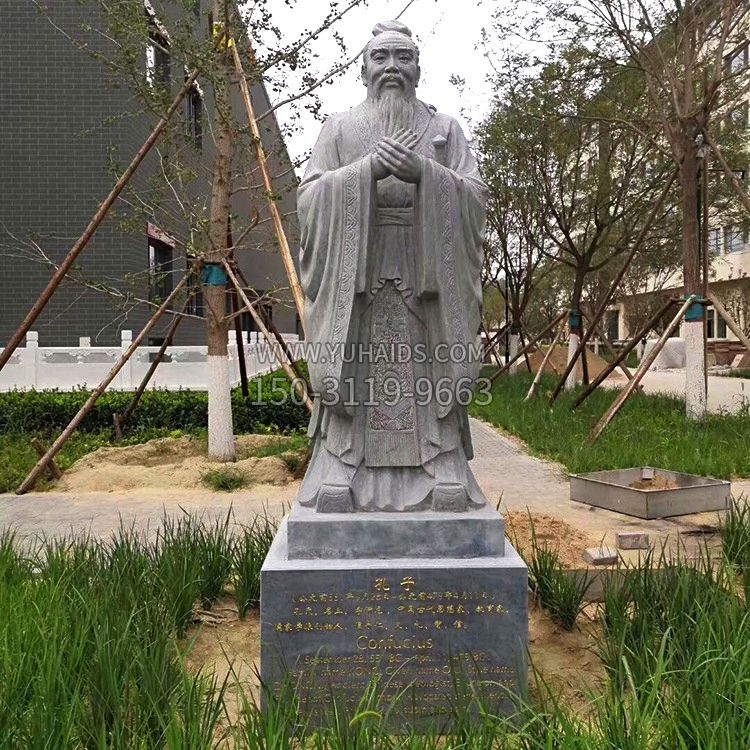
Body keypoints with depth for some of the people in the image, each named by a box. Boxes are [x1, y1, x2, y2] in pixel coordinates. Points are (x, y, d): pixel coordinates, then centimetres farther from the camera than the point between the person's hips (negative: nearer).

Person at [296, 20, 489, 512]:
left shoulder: (445, 129, 14)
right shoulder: (339, 129, 13)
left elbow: (474, 196, 2)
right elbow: (310, 198, 1)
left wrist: (423, 173, -14)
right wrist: (366, 170, -13)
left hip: (427, 277, 1)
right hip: (356, 276, 0)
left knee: (428, 377, -2)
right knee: (355, 375, -4)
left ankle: (443, 475, 4)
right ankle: (342, 475, 3)